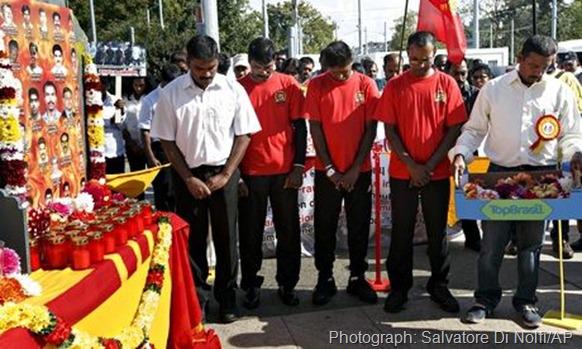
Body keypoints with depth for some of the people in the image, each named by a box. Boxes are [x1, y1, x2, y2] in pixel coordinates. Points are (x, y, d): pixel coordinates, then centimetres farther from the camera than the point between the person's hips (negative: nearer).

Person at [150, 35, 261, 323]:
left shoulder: (233, 90, -4)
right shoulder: (171, 93, -4)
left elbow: (243, 135, -1)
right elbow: (167, 141, -1)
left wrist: (225, 175, -6)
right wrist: (189, 179, -6)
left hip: (224, 173, 0)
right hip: (188, 175, 0)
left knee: (226, 238, 8)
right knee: (192, 240, 8)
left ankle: (227, 298, 23)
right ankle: (196, 298, 23)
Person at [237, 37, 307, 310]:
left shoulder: (289, 85, 1)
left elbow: (300, 127, 3)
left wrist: (298, 166, -3)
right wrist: (235, 173, -2)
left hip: (284, 171, 1)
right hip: (250, 172, -1)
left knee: (288, 230, 9)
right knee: (250, 232, 8)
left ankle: (287, 284, 24)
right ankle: (251, 285, 23)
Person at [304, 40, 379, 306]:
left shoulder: (366, 85, -2)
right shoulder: (316, 85, -3)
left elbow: (371, 129, -3)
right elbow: (315, 128, -3)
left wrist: (356, 169, -7)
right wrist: (329, 169, -7)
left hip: (360, 171, 0)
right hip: (327, 171, 0)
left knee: (359, 226, 8)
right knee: (324, 227, 7)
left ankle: (357, 278, 22)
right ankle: (325, 279, 20)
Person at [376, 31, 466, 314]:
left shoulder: (447, 84, 0)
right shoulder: (395, 86, 0)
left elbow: (454, 129, -2)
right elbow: (390, 130, -2)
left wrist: (431, 164, -10)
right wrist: (411, 165, -11)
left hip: (437, 173, 0)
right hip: (402, 173, 0)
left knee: (437, 231, 10)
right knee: (401, 231, 7)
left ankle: (439, 285, 25)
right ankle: (399, 287, 19)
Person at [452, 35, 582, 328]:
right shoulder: (493, 89, 1)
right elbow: (474, 129, 5)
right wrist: (461, 154, -12)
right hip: (499, 173, -1)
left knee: (531, 242, 11)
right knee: (492, 240, 3)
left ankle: (526, 299, 25)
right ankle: (486, 298, 18)